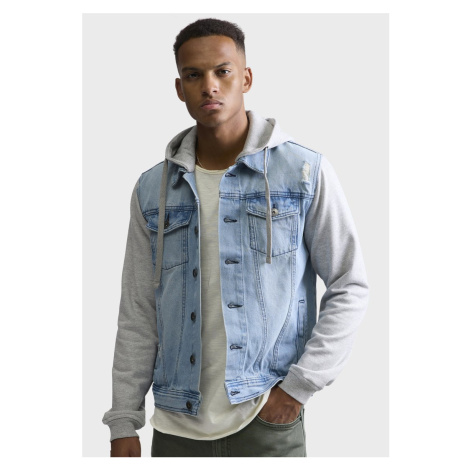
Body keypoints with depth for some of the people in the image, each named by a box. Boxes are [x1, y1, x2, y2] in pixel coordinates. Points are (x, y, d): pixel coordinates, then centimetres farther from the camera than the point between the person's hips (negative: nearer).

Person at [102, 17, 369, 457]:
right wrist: (123, 424, 5)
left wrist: (299, 387, -8)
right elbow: (137, 314, 8)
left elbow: (350, 287, -1)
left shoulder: (304, 172, -2)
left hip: (267, 420, -2)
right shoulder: (152, 189, 6)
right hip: (176, 425, 3)